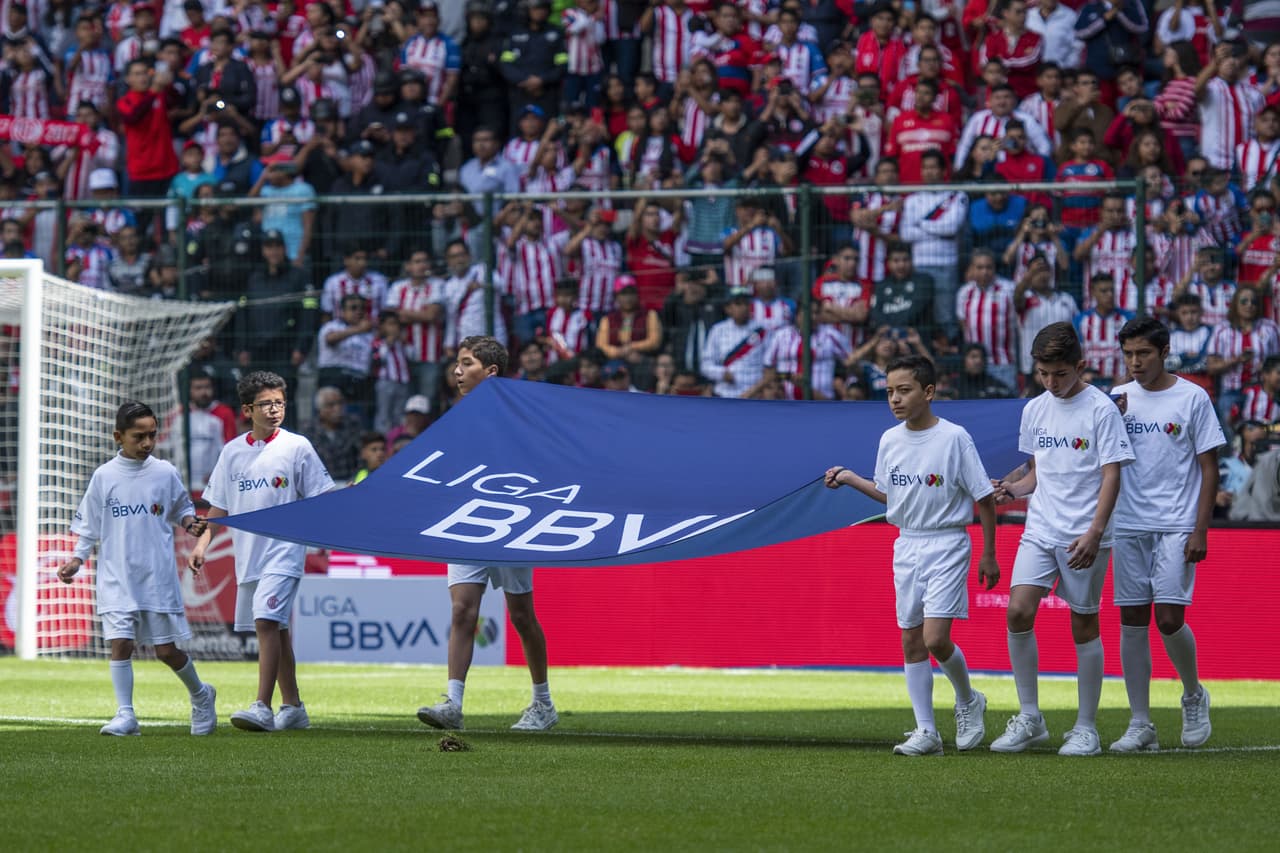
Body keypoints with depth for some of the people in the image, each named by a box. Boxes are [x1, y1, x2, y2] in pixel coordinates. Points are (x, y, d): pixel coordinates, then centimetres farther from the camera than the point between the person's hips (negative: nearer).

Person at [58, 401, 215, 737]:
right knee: (120, 642, -10)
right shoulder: (104, 477, 2)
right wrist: (77, 559, -1)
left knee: (166, 649, 3)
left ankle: (200, 695, 28)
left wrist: (191, 523, -7)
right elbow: (89, 525, 9)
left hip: (158, 576, 0)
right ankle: (125, 715, -4)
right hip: (117, 577, 0)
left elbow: (182, 509, 14)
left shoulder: (165, 473, 2)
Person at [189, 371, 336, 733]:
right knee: (275, 628, 12)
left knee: (267, 621, -18)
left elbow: (320, 498, 1)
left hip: (284, 550, -5)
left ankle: (263, 708, -22)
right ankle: (293, 707, 21)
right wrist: (202, 543, 7)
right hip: (247, 554, 5)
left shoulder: (297, 447, -1)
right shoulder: (232, 451, 11)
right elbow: (219, 505, 16)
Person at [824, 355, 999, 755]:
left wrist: (988, 555, -5)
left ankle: (967, 701, 13)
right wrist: (850, 478, 8)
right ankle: (926, 732, 9)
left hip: (947, 545, -6)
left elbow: (984, 498, -7)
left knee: (935, 639, -15)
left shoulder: (954, 438, -12)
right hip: (906, 545, 6)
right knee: (911, 641, 4)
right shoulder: (890, 441, 5)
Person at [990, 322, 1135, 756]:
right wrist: (1014, 488, 0)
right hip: (1040, 530, 5)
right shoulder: (1035, 410, 11)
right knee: (1018, 612, -10)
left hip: (1084, 537, -5)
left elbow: (1111, 475, -9)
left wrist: (1094, 532, -19)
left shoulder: (1100, 409, -6)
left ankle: (1086, 728, 10)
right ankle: (1029, 718, 0)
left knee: (1083, 625, 1)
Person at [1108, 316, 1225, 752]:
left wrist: (1200, 531, -8)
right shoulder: (1118, 398, 9)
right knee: (1132, 622, 2)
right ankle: (1140, 724, 6)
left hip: (1176, 527, -4)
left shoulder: (1192, 398, -1)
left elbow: (1209, 468, -1)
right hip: (1128, 525, 4)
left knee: (1169, 618, -12)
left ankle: (1194, 696, 15)